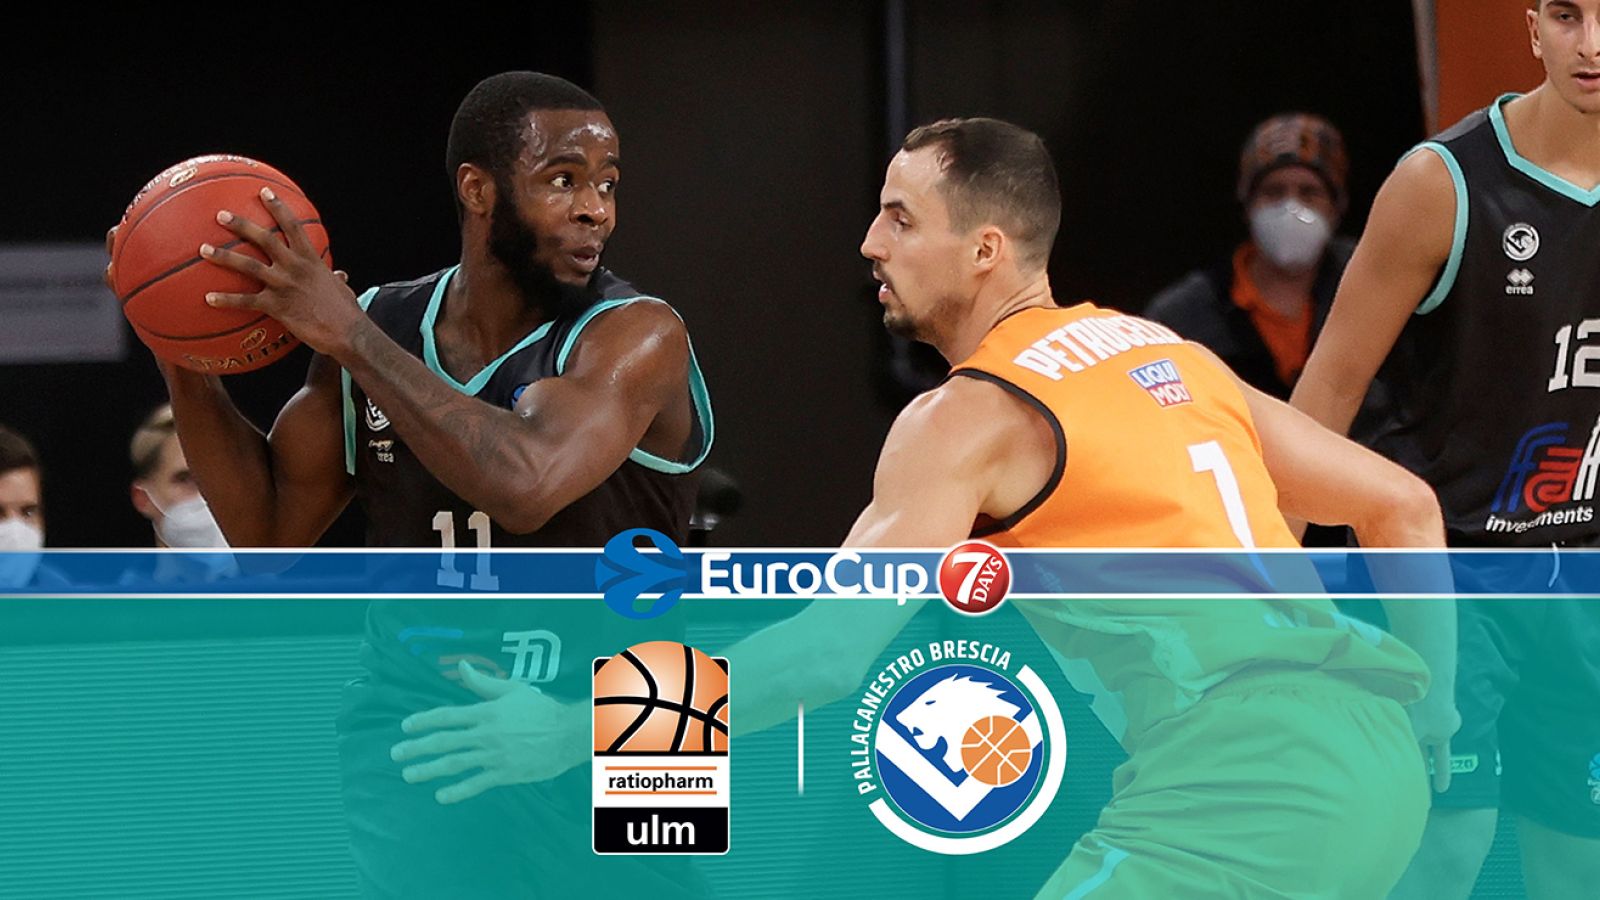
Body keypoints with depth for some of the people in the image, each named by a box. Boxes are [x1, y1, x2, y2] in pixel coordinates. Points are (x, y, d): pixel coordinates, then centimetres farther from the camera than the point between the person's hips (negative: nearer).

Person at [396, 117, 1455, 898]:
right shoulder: (1176, 354, 22)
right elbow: (1406, 506, 24)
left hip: (1230, 783, -8)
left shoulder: (972, 415, 0)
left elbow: (834, 646, -9)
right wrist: (1429, 718, 28)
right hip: (1375, 764, 8)